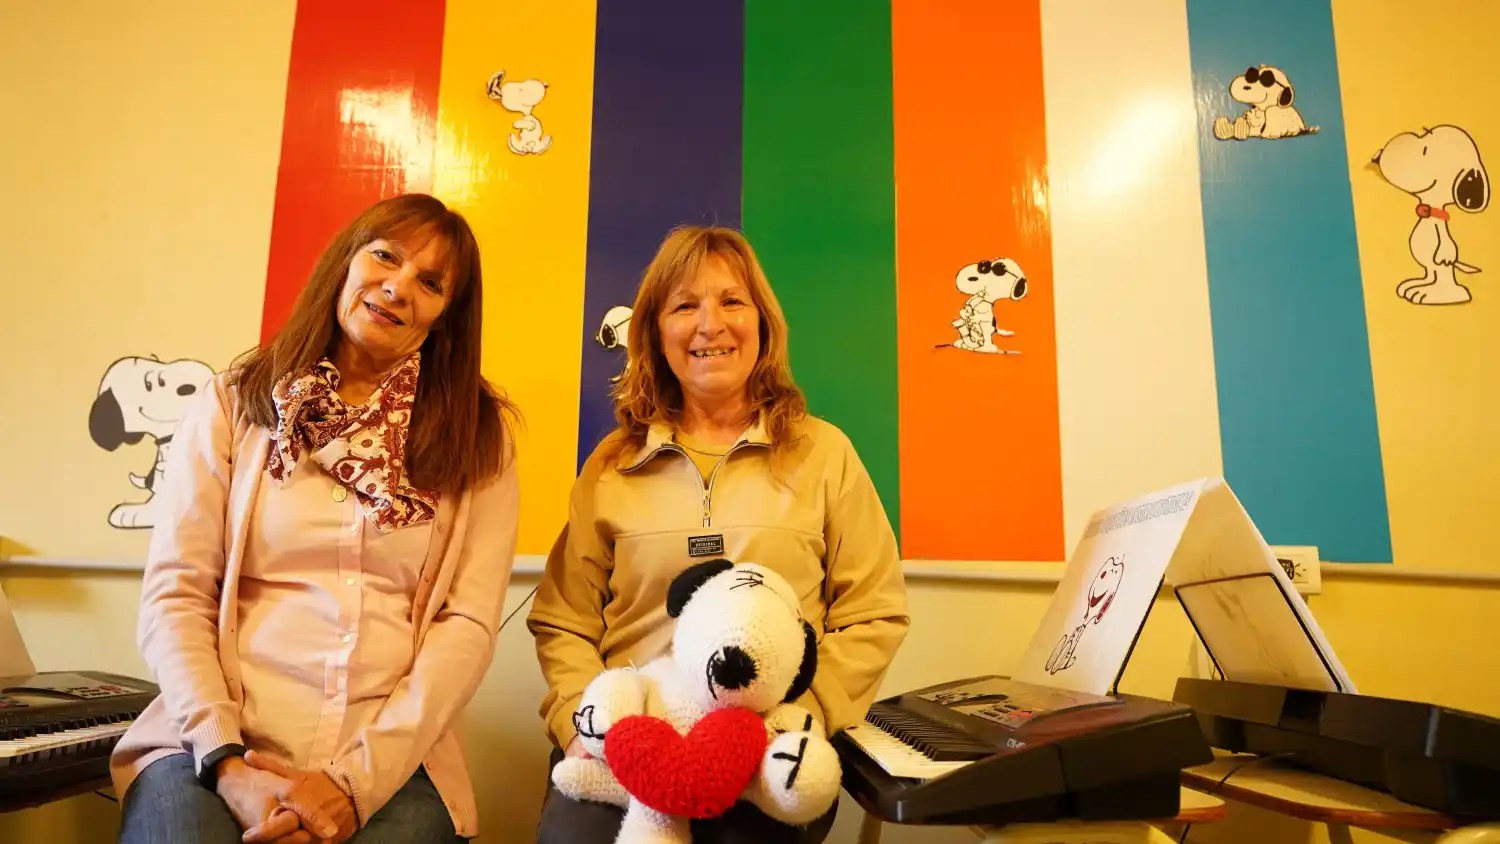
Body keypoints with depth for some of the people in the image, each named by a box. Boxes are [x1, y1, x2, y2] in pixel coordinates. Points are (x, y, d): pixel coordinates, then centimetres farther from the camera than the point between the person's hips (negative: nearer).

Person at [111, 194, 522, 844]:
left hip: (391, 760, -1)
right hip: (216, 744, 1)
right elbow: (174, 596, 1)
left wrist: (356, 778, -11)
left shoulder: (479, 434, 3)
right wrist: (226, 763, -10)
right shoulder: (234, 402, 6)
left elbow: (469, 623, -3)